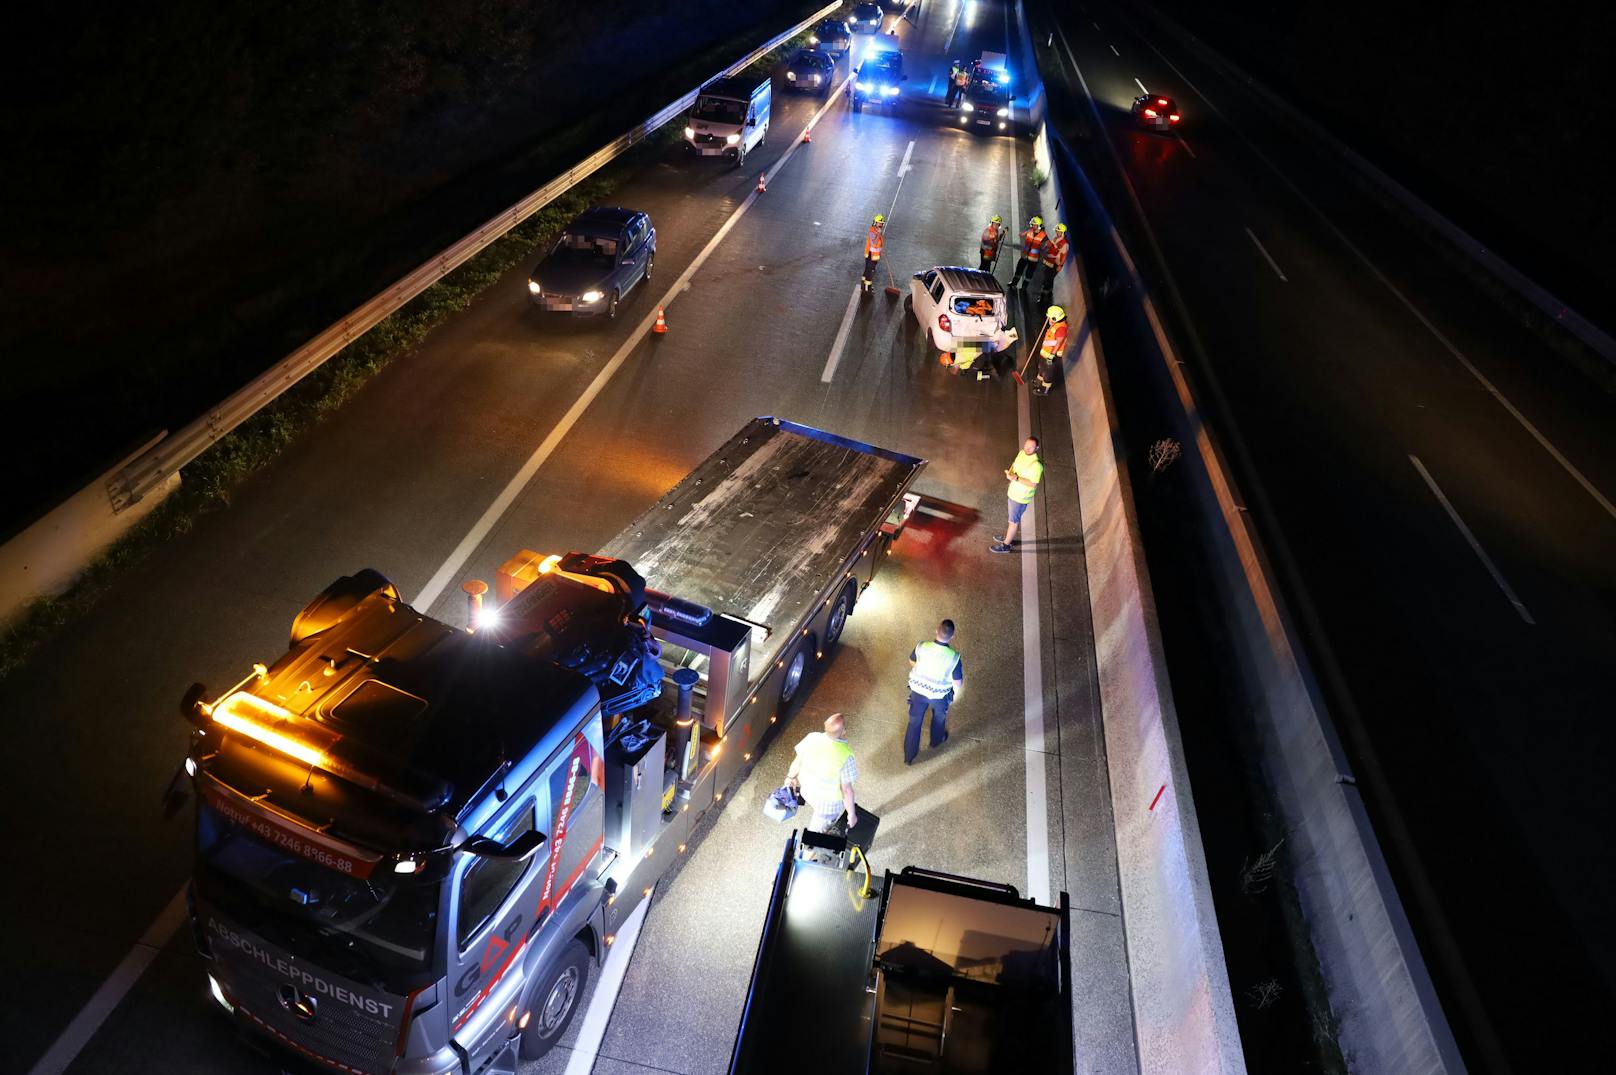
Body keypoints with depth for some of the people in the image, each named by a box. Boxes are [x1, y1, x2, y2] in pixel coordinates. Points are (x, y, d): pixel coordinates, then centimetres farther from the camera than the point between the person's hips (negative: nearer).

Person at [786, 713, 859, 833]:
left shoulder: (812, 738, -21)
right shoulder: (845, 756, -34)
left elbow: (798, 761, -4)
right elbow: (846, 789, -26)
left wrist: (791, 776, 17)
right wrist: (851, 814, -11)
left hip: (807, 791, 5)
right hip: (829, 801, -5)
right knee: (816, 832, 20)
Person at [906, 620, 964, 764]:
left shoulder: (921, 647, -25)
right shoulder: (954, 657, -31)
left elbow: (912, 661, -3)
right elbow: (958, 682, -18)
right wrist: (956, 695, 5)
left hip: (918, 690, 1)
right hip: (938, 695, -1)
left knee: (914, 722, 21)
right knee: (939, 716, 32)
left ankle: (909, 756, 33)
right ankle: (936, 741, 58)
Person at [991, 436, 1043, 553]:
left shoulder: (1036, 465, -30)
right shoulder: (1022, 453, -5)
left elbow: (1033, 485, -28)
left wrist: (1017, 478, -31)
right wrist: (1010, 472, -10)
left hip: (1021, 497, -8)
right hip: (1013, 492, 8)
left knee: (1013, 520, 9)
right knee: (1015, 517, 26)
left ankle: (1005, 545, 25)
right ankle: (1010, 537, 46)